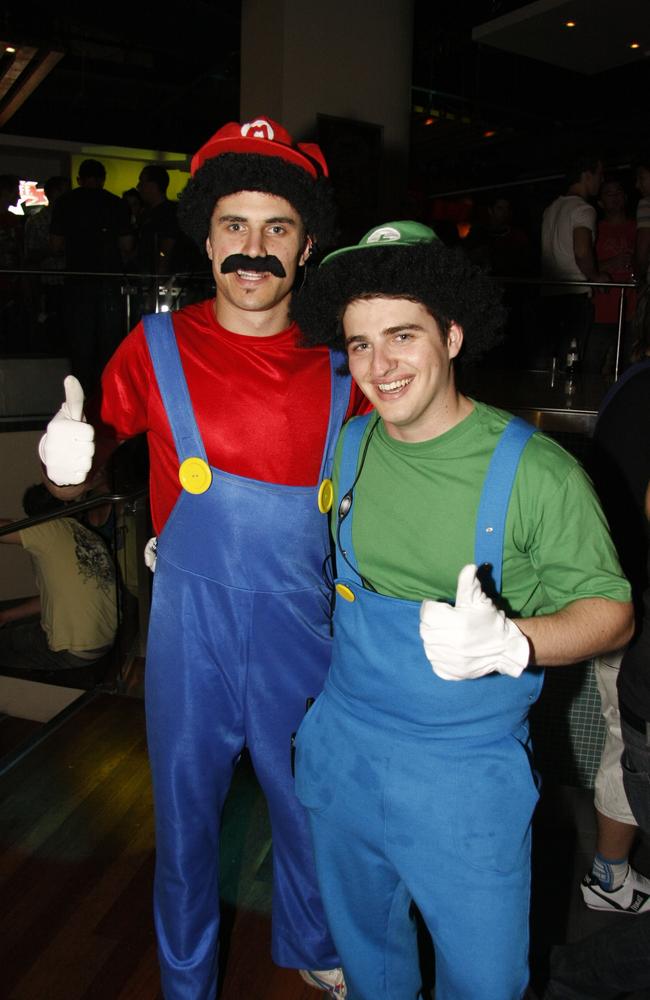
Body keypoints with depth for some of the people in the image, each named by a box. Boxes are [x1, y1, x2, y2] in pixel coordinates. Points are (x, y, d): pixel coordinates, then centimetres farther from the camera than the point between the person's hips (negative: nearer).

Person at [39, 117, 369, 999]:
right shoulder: (158, 348, -5)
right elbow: (79, 468, 3)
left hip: (300, 630, 2)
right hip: (192, 633, -1)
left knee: (309, 802, 21)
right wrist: (67, 467, -19)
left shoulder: (339, 365, -2)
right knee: (186, 810, 17)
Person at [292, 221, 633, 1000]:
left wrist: (510, 643, -31)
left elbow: (610, 607, -12)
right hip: (341, 748, 4)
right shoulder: (345, 447, -4)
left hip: (466, 775, -3)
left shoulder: (536, 471, -18)